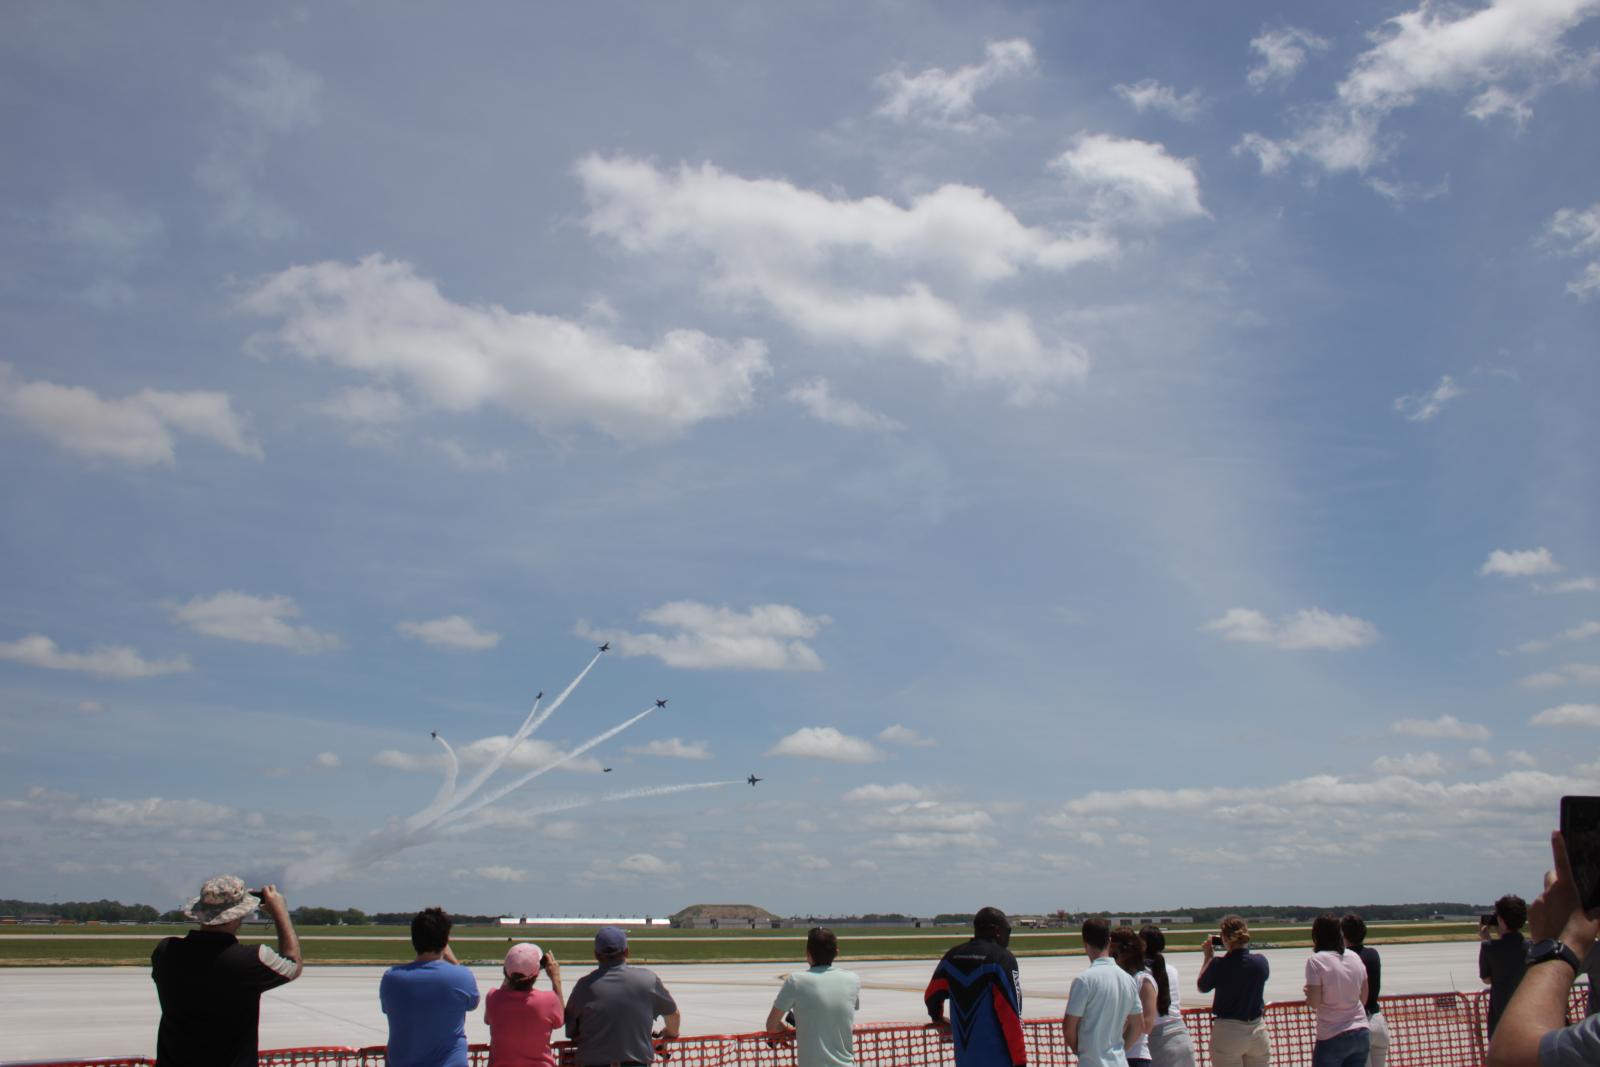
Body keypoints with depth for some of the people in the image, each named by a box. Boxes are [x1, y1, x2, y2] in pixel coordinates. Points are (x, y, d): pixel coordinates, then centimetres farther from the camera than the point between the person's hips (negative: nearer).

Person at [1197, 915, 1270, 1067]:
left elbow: (1201, 987, 2)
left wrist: (1208, 957, 11)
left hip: (1227, 1033, -3)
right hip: (1258, 1031, 3)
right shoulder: (1261, 962, -6)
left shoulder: (1219, 965, -15)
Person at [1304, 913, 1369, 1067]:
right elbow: (1364, 999, 10)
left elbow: (1314, 1003, -14)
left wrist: (1307, 992, 5)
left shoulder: (1316, 961, -13)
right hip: (1361, 1034, 6)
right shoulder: (1355, 957, 5)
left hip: (1332, 1039, -6)